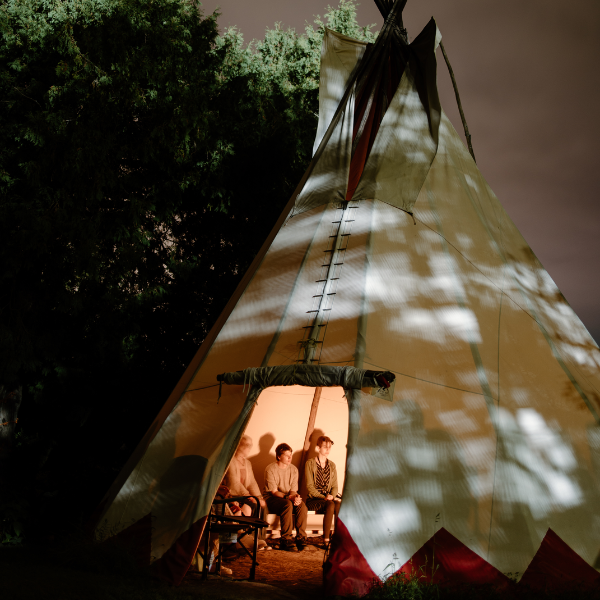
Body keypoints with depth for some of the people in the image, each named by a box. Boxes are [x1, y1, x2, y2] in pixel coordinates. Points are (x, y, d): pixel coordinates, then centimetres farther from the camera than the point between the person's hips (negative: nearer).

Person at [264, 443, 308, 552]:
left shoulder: (293, 469, 6)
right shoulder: (270, 469, -11)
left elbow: (293, 490, 4)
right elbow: (274, 492, -15)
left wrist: (296, 496, -20)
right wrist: (289, 497, -29)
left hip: (289, 498, 5)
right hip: (271, 498, -5)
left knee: (302, 505, -27)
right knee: (288, 505, -36)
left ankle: (301, 538, -23)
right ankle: (286, 541, -33)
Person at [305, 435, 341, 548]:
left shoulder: (332, 465, 17)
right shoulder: (310, 463, 1)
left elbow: (335, 486, 12)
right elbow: (309, 486, -6)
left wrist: (332, 496, -10)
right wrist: (323, 497, -17)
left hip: (330, 497, 4)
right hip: (314, 499, -4)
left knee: (339, 504, -32)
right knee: (331, 505, -35)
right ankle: (326, 539, -31)